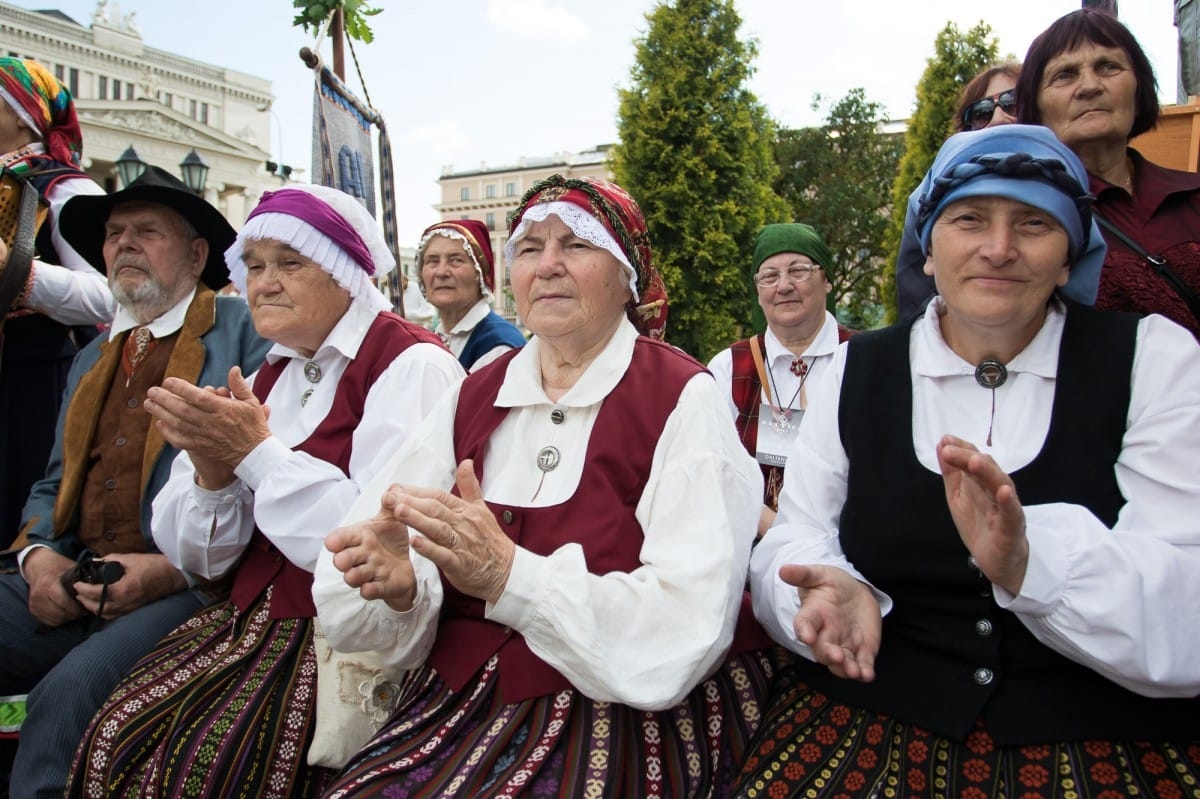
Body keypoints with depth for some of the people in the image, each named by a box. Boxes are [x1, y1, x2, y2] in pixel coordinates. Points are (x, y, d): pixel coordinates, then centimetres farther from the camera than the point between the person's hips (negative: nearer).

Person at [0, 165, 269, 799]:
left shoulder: (246, 331, 0)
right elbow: (56, 484, 25)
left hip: (192, 589, -6)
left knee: (70, 689, -30)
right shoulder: (91, 359, 24)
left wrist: (179, 568, -16)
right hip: (70, 586, 7)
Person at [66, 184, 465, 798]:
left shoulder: (411, 365, -11)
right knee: (116, 738, -10)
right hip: (252, 619, 7)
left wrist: (257, 453, -18)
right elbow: (199, 556, 11)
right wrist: (211, 471, -10)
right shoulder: (270, 374, 12)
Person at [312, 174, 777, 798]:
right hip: (458, 706, 4)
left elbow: (687, 622, -18)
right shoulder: (474, 398, 7)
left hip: (621, 716, -3)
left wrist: (511, 575, -28)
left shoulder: (682, 400, -7)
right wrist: (397, 583, -21)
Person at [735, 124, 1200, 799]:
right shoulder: (860, 370, 8)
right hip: (872, 729, 1)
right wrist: (832, 592, -19)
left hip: (1107, 744, 0)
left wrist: (1028, 560, -25)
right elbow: (792, 540, 4)